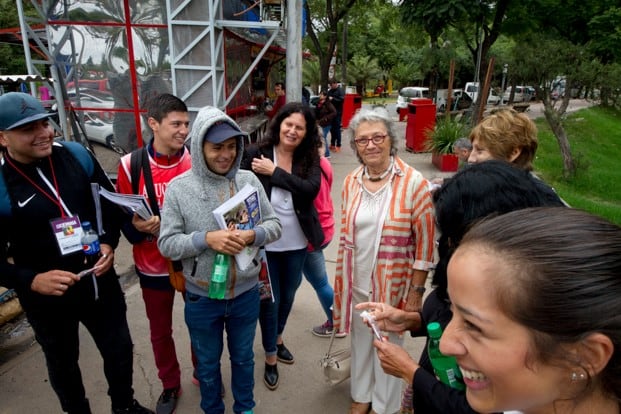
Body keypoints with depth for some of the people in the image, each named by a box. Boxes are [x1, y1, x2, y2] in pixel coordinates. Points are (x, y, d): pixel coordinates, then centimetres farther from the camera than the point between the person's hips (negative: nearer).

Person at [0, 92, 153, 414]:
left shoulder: (76, 155, -8)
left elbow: (110, 203, 4)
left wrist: (109, 242, -10)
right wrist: (31, 281, -24)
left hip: (100, 282, 3)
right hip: (47, 299, -3)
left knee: (119, 350, 22)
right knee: (62, 364, 22)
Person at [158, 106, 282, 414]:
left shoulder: (249, 180, -7)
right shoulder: (178, 188, -12)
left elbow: (274, 225, -3)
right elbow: (166, 243, -12)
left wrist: (252, 235, -24)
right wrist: (206, 238, -27)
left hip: (246, 293, 2)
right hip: (201, 297, -1)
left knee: (243, 356, 24)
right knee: (207, 362, 23)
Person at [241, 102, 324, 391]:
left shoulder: (309, 159, -4)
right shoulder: (256, 155, -11)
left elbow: (311, 189, -21)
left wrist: (275, 172, -21)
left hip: (296, 243, 3)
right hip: (264, 243, -3)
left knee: (288, 296, 22)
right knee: (269, 300, 10)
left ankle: (278, 338, 49)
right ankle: (270, 356, 32)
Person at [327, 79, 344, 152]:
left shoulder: (340, 91, -6)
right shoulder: (330, 91, 11)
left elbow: (342, 100, -16)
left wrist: (333, 99, -20)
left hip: (337, 113, -6)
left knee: (337, 129, -3)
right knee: (332, 129, 10)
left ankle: (338, 145, 3)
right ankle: (332, 144, 20)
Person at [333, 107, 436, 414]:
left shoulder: (413, 182, -16)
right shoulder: (351, 182, -1)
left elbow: (425, 240, -12)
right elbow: (346, 233, 8)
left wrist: (417, 290, -11)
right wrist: (341, 278, 11)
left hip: (393, 283, -4)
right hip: (356, 281, 4)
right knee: (360, 339, 22)